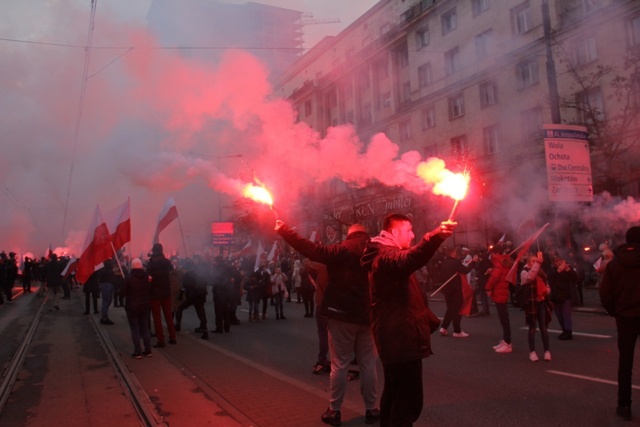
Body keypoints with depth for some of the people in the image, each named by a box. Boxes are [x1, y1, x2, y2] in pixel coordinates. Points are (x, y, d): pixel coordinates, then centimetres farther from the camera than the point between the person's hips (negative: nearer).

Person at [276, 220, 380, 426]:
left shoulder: (342, 250, -8)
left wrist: (283, 230, -10)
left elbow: (312, 250, -14)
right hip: (367, 316, 4)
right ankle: (371, 409, 18)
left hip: (343, 315, -4)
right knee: (368, 364, 11)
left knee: (339, 365, 4)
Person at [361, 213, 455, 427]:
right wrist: (435, 237, -56)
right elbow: (407, 261, -42)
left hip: (397, 338, 11)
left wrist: (429, 319, 27)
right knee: (408, 401, -11)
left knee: (394, 397, 20)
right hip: (401, 339, -11)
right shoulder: (386, 256, -16)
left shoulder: (388, 256, 19)